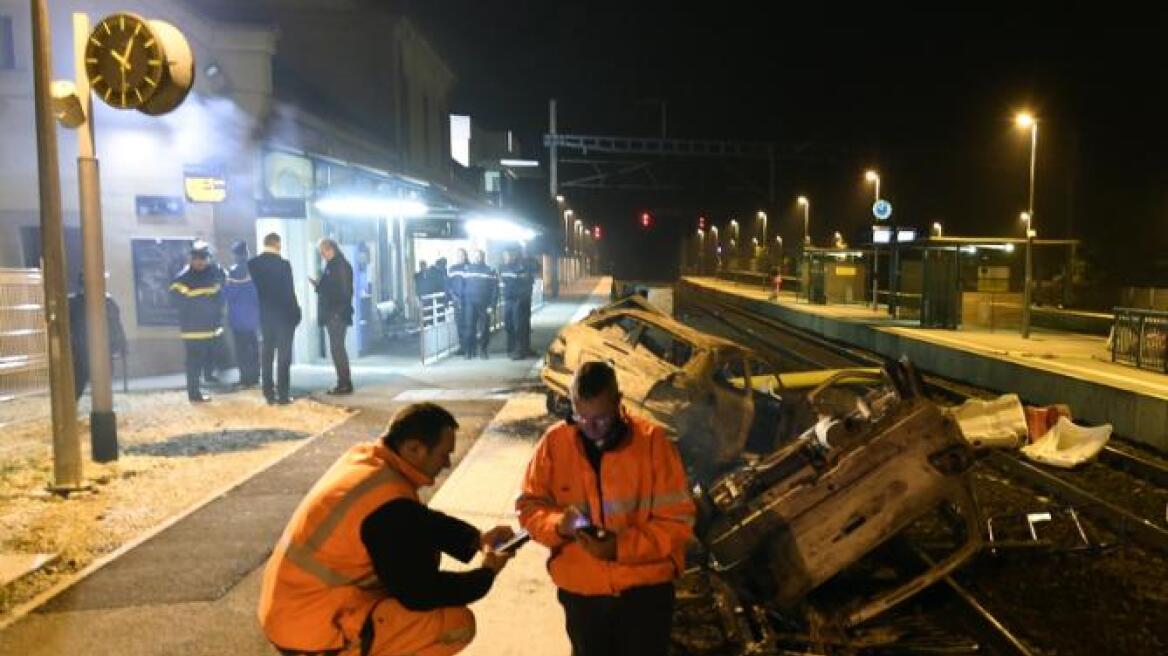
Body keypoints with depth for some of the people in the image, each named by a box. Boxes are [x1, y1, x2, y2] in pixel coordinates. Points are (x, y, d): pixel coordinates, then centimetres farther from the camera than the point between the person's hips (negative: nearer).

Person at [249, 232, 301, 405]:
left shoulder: (252, 263, 0)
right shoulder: (283, 264, -14)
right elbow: (289, 292, -13)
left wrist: (257, 312, 11)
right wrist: (296, 313, -2)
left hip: (264, 315, 4)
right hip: (284, 315, -4)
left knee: (266, 355, 11)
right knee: (283, 356, 1)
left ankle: (269, 394, 13)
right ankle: (282, 395, 1)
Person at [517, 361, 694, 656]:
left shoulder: (651, 440, -15)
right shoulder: (554, 442, -8)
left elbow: (677, 519, -13)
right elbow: (529, 505, -1)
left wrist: (622, 546, -26)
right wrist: (557, 524, -23)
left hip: (645, 586, -2)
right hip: (580, 589, 2)